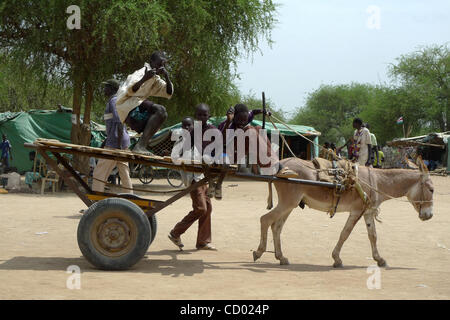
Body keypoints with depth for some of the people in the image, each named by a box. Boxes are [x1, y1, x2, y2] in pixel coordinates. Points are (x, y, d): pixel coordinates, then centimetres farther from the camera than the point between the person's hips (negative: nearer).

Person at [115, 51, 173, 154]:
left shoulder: (156, 79, 19)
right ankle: (140, 146, -36)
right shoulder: (142, 72, -9)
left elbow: (168, 94, 10)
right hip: (127, 104, -10)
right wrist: (144, 79, -41)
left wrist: (166, 77, -5)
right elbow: (130, 91, -24)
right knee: (160, 110, -26)